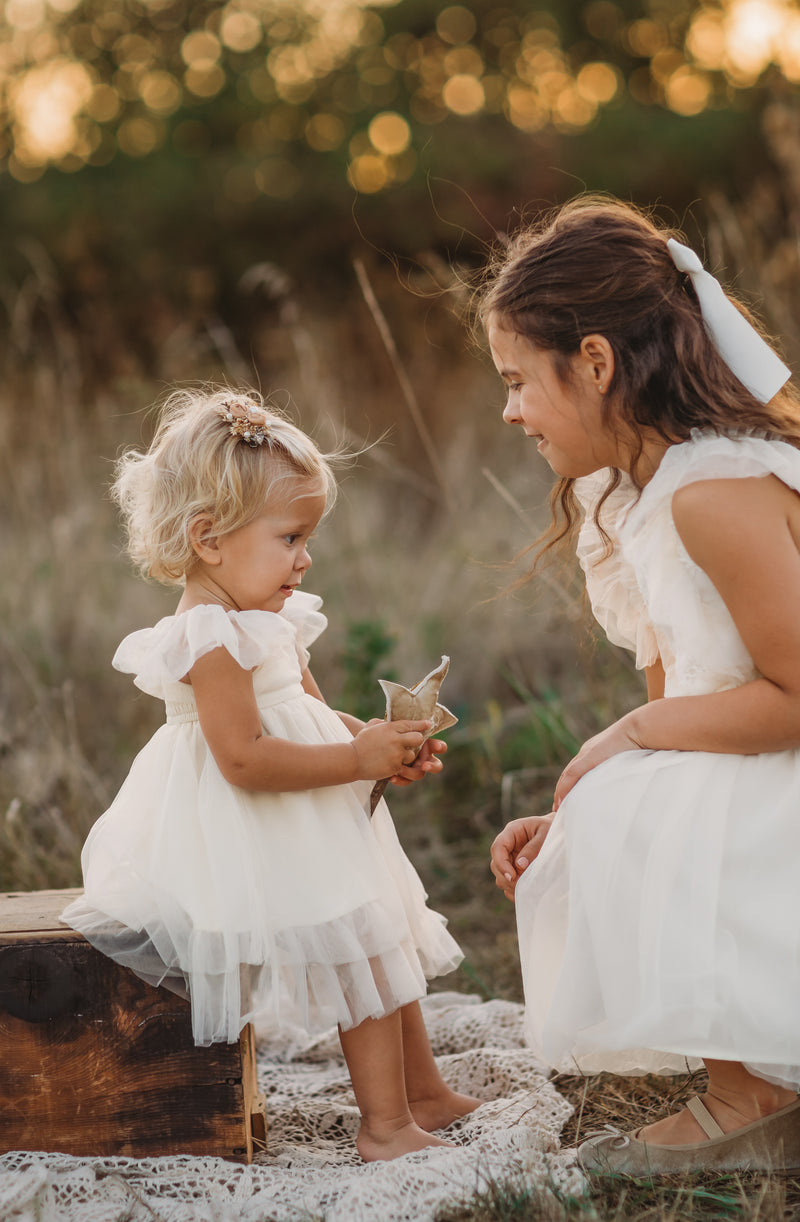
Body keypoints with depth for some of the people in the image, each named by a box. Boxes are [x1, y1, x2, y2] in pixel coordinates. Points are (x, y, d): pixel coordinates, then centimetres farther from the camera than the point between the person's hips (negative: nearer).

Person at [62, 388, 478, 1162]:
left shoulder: (269, 625, 9)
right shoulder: (212, 641, -24)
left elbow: (312, 717, 17)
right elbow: (245, 759, -30)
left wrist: (381, 741, -2)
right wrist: (359, 760, -26)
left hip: (303, 832, 11)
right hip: (258, 845, -11)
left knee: (385, 946, 17)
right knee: (363, 953, -8)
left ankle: (424, 1094, 29)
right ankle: (384, 1123, 2)